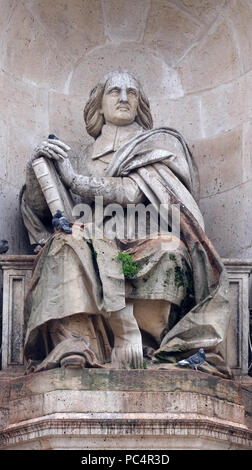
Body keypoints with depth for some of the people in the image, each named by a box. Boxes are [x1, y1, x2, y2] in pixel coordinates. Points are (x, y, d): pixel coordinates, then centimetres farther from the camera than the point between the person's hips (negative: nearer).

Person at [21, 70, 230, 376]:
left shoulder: (160, 144, 19)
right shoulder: (88, 156, 26)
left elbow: (137, 191, -1)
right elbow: (38, 206, 17)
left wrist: (75, 180, -2)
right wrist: (38, 163, -2)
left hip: (147, 241, -1)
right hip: (96, 242, 2)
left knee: (169, 251, -38)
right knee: (69, 242, -34)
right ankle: (74, 344, -48)